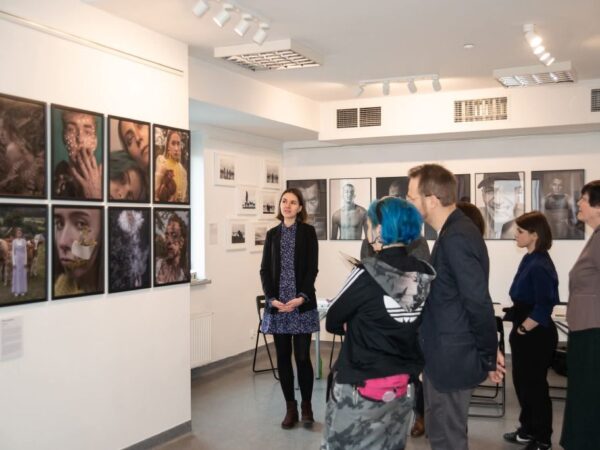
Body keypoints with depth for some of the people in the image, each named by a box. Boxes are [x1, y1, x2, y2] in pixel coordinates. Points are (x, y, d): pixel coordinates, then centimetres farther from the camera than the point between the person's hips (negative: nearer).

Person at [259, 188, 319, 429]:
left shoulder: (308, 232, 2)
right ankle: (290, 408, 17)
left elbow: (312, 269, -4)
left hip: (302, 304, -3)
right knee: (283, 357, 6)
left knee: (302, 357, -3)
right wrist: (271, 298, -8)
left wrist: (302, 297, -16)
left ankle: (306, 406, 14)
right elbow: (265, 270, 6)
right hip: (277, 305, 3)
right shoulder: (272, 234, 11)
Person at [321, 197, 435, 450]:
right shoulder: (425, 274, -3)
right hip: (402, 386, 6)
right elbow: (422, 327, 8)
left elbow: (332, 322, -6)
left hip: (362, 388, -5)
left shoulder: (367, 274, -18)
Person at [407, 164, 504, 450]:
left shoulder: (457, 237, -23)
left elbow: (479, 304, -23)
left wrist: (489, 358, -14)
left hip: (451, 357, -10)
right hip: (443, 353, 10)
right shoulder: (453, 232, 9)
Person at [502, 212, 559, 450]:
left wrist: (522, 329, -14)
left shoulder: (540, 266, -21)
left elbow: (543, 308, -24)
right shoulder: (529, 260, 7)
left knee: (535, 385, 5)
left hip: (536, 335, -9)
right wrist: (519, 329, 12)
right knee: (522, 382, 18)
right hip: (524, 333, 9)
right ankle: (528, 430, 34)